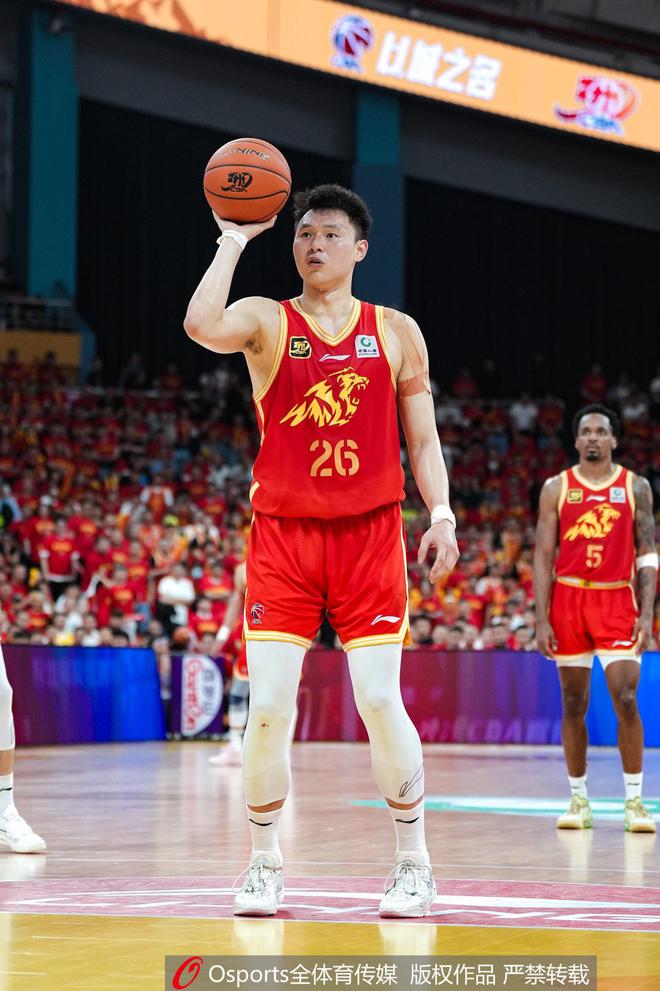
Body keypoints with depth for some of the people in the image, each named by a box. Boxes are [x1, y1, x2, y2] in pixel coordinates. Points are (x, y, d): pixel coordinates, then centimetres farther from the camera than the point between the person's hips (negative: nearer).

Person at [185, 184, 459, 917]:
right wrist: (234, 240, -13)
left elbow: (423, 440, 11)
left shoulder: (396, 332, 9)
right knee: (268, 706, -6)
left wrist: (441, 512, -3)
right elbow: (201, 325, -19)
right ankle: (264, 866, 10)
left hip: (369, 534, 0)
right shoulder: (267, 321, 4)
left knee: (380, 702, -7)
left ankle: (413, 864, 8)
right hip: (282, 534, 0)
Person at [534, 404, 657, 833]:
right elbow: (543, 557, 4)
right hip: (568, 599, 1)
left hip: (617, 601, -1)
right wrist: (542, 619, -4)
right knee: (573, 704, 5)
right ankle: (579, 800, 13)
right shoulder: (557, 488, 5)